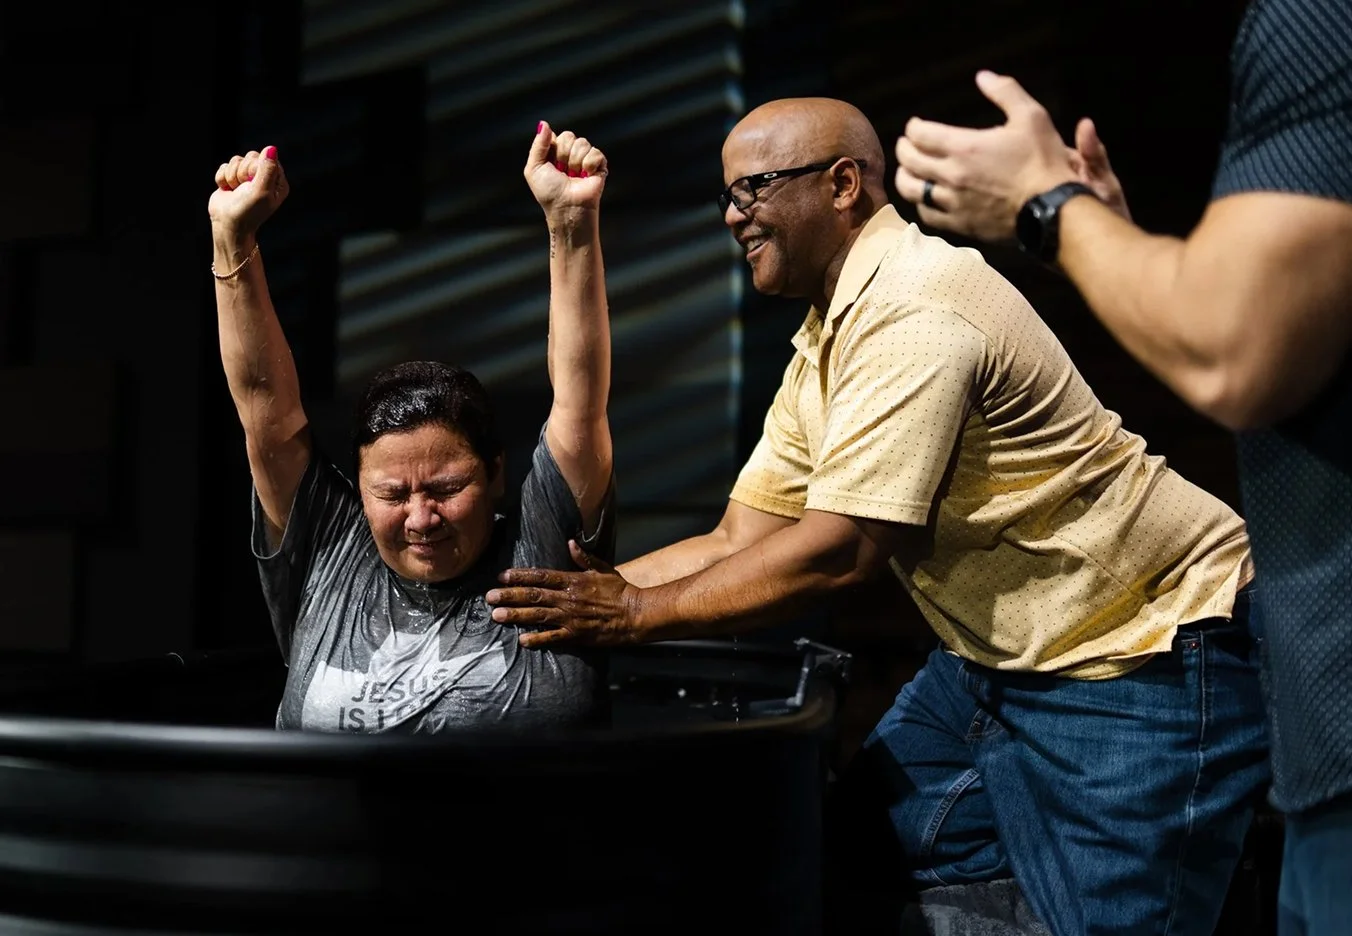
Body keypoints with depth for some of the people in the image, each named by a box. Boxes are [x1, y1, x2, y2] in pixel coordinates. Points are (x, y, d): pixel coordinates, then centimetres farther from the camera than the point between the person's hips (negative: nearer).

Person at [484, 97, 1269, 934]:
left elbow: (838, 552, -26)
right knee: (857, 858, 10)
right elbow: (739, 543, 8)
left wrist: (639, 613, -18)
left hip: (1143, 652, -9)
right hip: (999, 655, 10)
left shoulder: (916, 311, -23)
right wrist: (588, 592, -1)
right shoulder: (825, 346, 8)